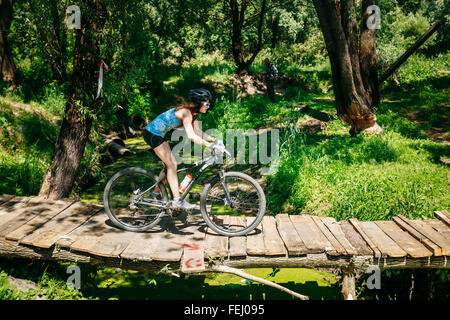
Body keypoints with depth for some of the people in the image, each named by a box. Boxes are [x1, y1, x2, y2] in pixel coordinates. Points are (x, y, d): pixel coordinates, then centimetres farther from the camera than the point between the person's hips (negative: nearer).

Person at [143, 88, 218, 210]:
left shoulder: (192, 113, 5)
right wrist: (209, 145, -33)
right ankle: (177, 200, -12)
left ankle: (156, 193, 25)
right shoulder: (186, 112, -24)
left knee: (171, 164, 12)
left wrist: (212, 139, -4)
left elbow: (198, 132, 8)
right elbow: (191, 136, -32)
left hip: (158, 135, 10)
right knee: (171, 164, -13)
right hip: (153, 134, -10)